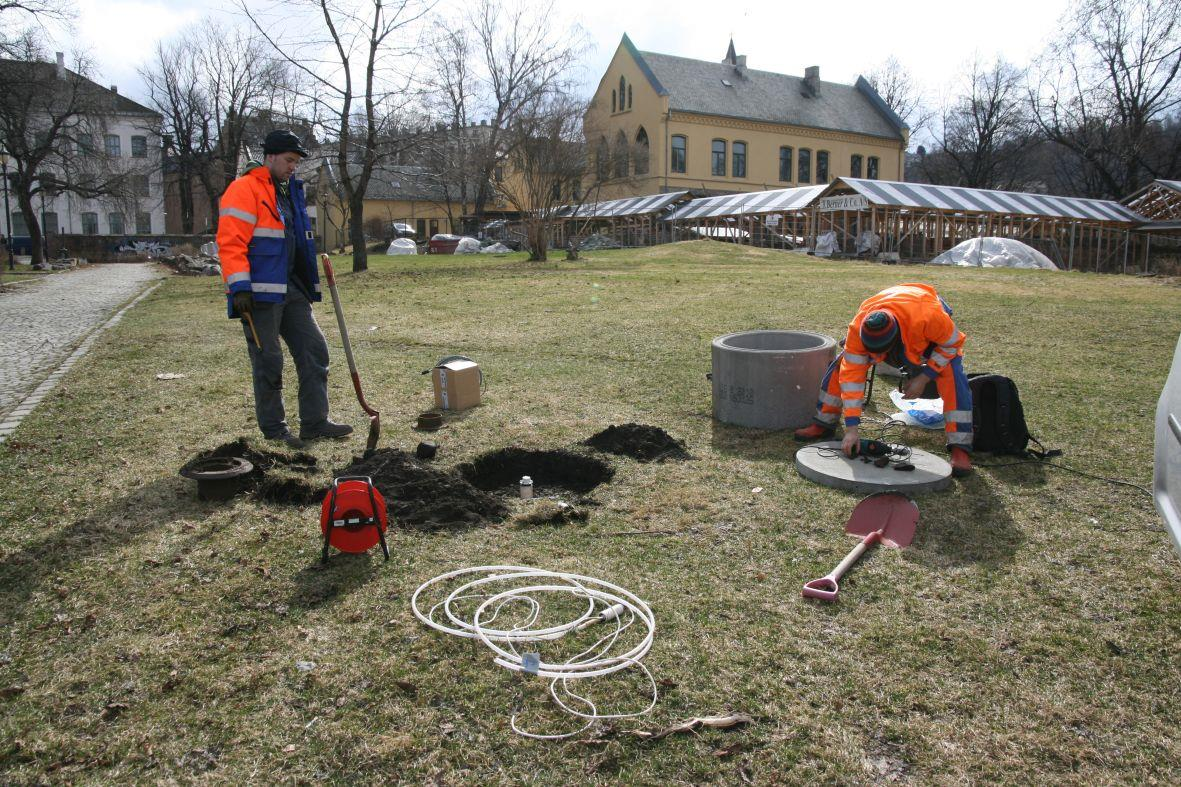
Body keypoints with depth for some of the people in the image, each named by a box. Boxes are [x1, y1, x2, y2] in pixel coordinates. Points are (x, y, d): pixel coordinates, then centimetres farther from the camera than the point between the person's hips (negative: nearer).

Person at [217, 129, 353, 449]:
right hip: (260, 292, -9)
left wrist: (310, 282, 22)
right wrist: (240, 287, -23)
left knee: (314, 349, 6)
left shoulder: (289, 190, 18)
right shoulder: (244, 189, -9)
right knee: (268, 362, -1)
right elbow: (230, 242, -17)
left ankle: (314, 422, 13)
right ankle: (273, 429, 11)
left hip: (291, 290, 9)